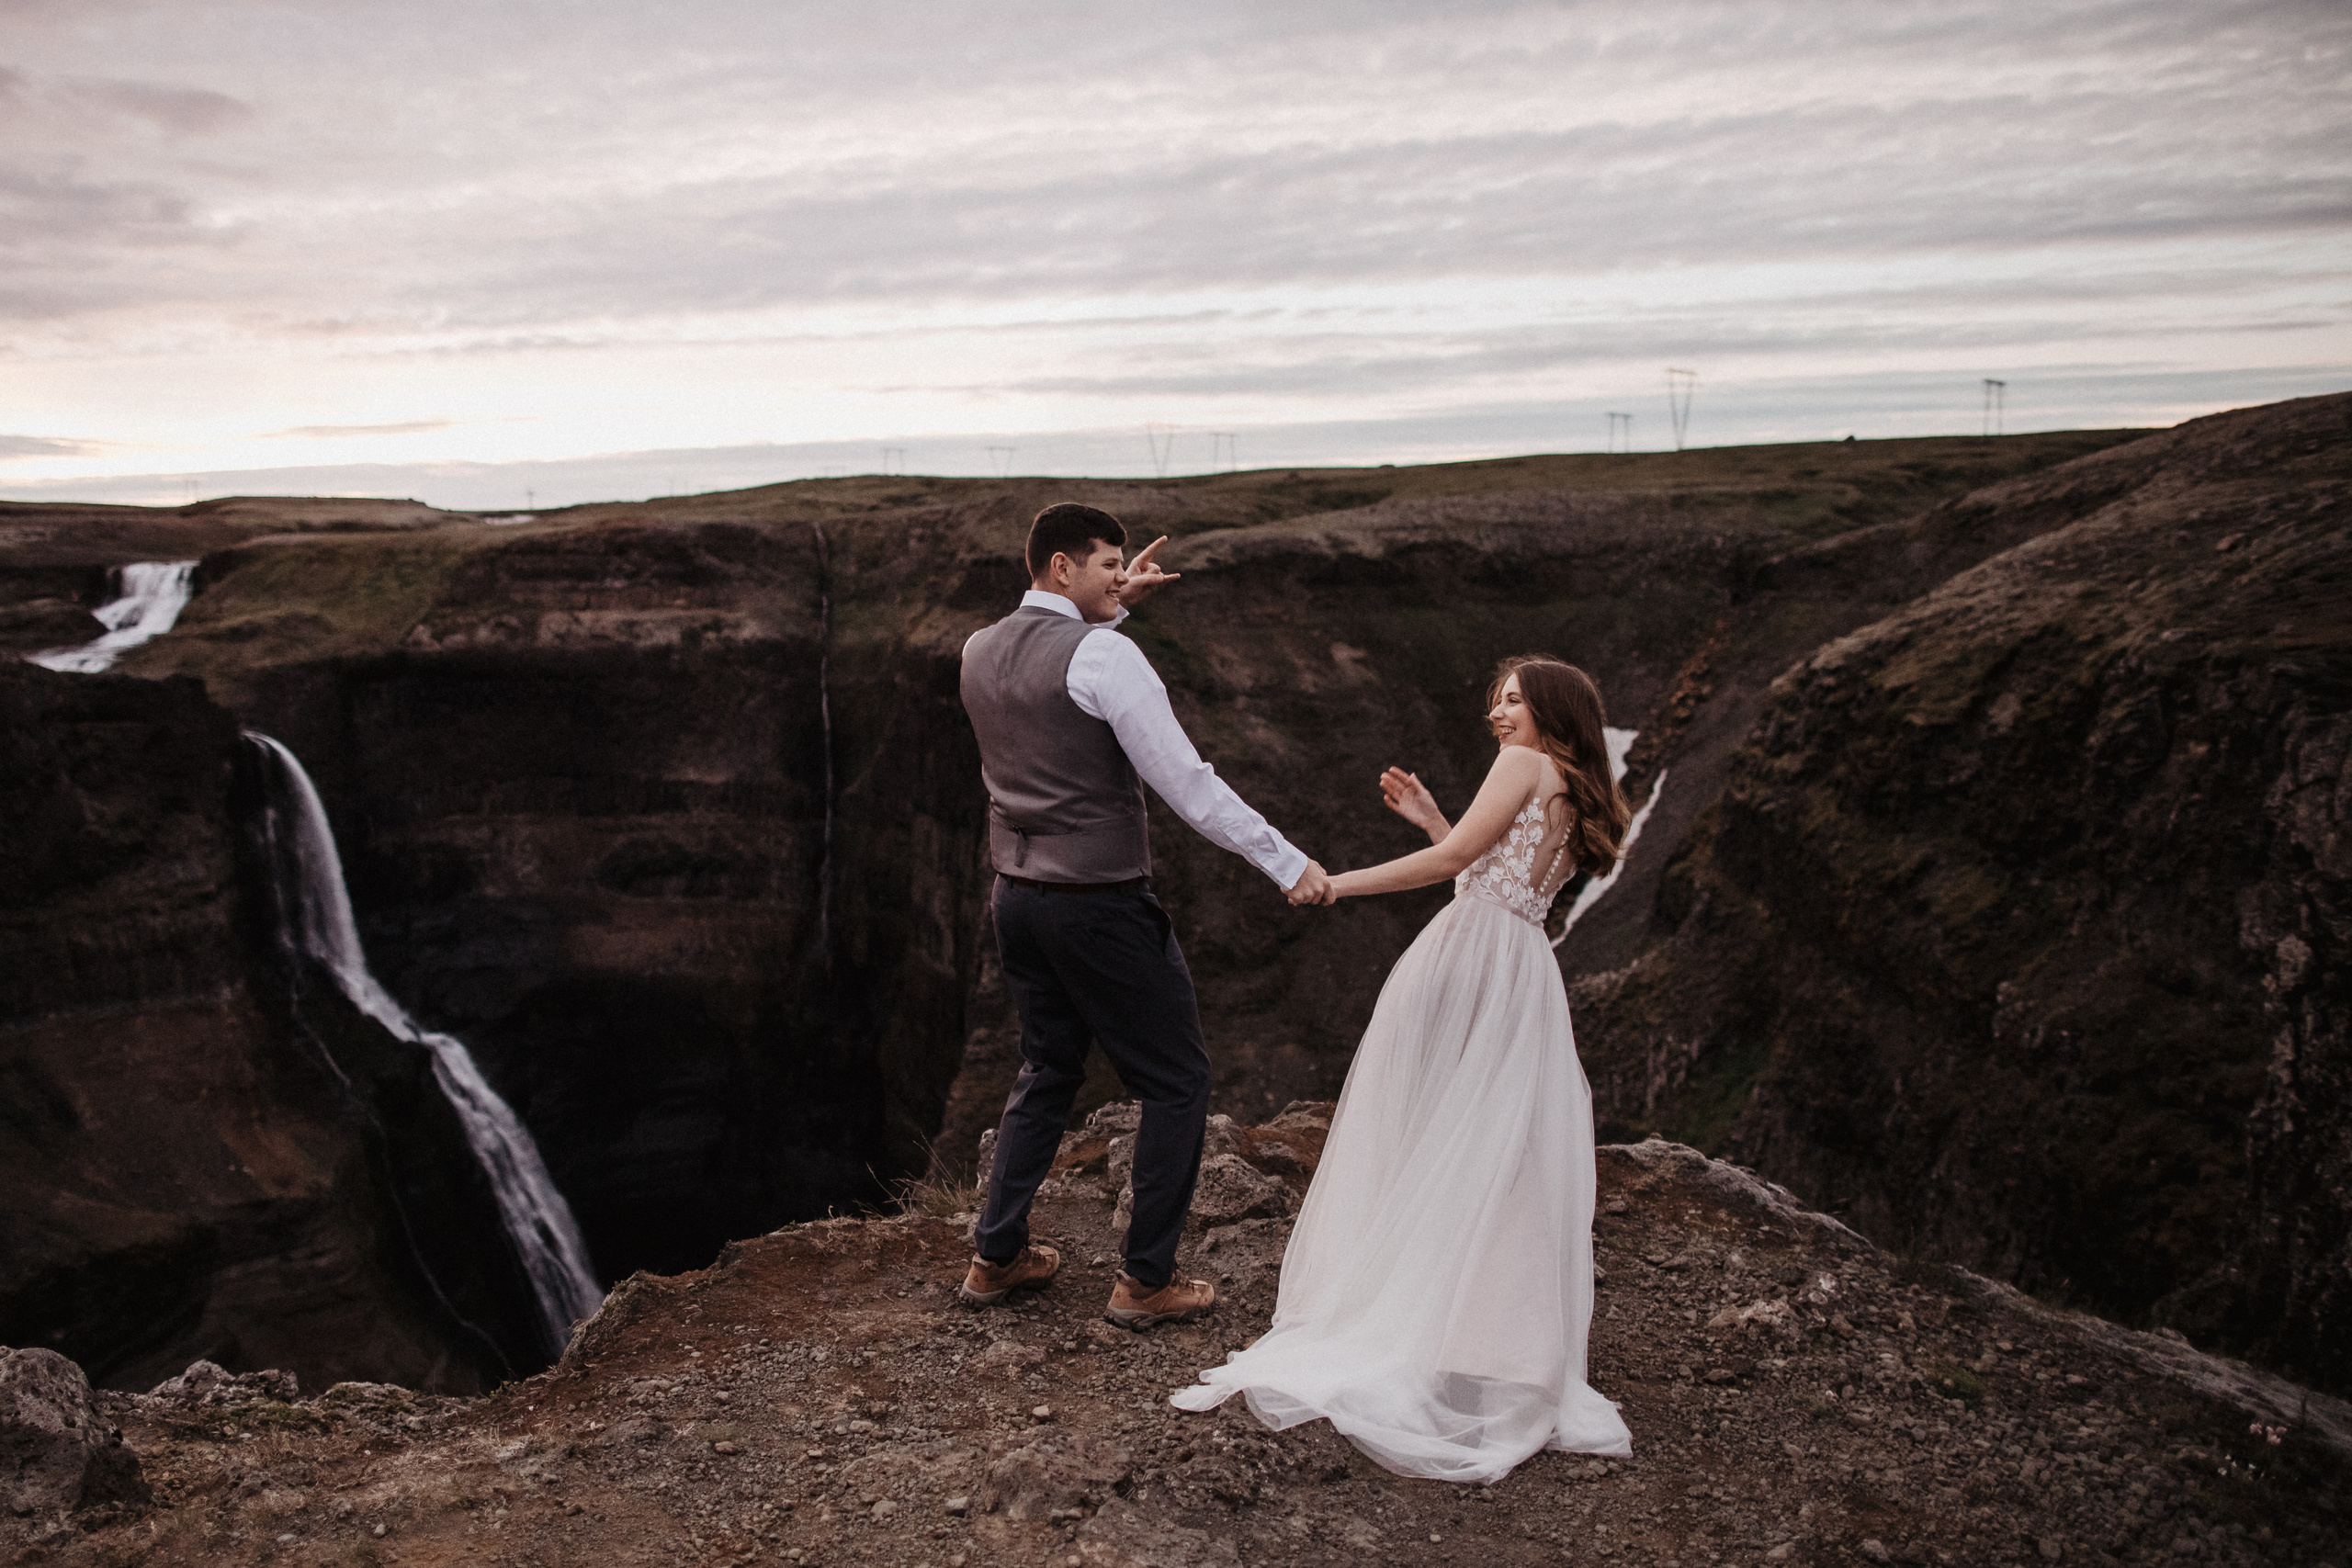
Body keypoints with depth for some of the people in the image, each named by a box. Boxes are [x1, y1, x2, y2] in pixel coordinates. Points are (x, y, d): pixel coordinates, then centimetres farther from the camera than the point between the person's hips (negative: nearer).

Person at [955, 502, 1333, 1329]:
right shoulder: (1105, 655, -19)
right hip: (1101, 904, -8)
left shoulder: (979, 650, 5)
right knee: (1177, 1082, 9)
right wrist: (1289, 865, -15)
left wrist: (1115, 603, 17)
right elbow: (1187, 783, -21)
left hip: (1016, 895, 8)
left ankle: (996, 1255, 31)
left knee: (1047, 1069, 25)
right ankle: (1147, 1280, 15)